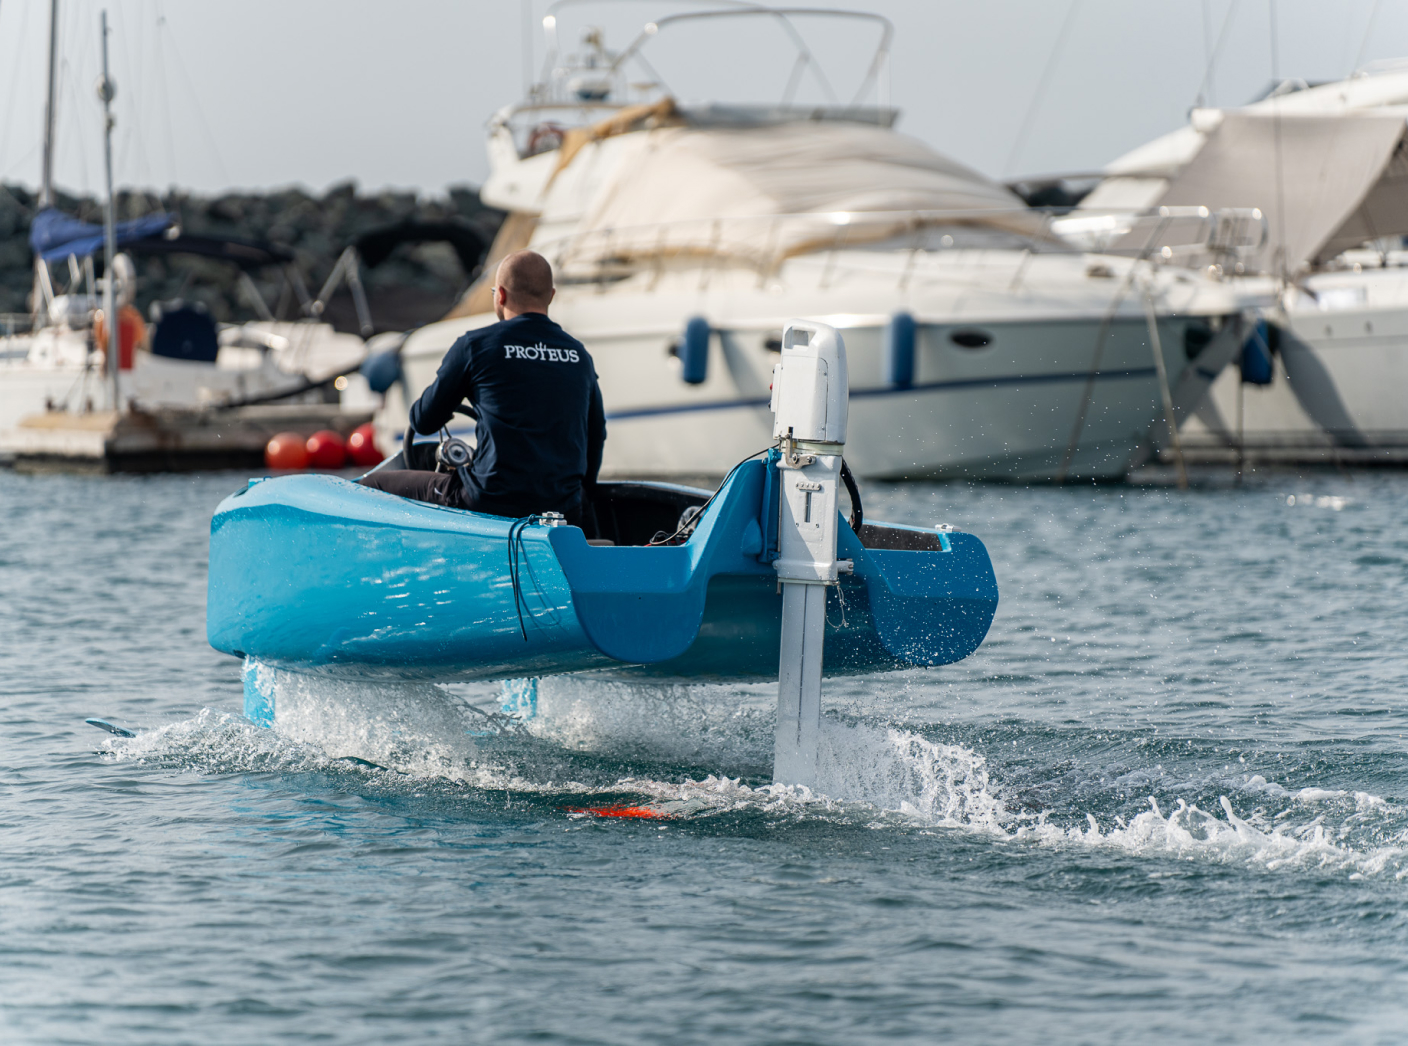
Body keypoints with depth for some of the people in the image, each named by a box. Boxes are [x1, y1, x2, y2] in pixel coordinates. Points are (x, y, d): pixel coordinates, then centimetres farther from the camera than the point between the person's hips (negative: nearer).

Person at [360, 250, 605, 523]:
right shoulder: (579, 355, 8)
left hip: (492, 503, -5)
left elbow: (424, 422, 6)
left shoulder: (474, 346, -4)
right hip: (566, 512, 5)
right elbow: (596, 437, 18)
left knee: (372, 485, 12)